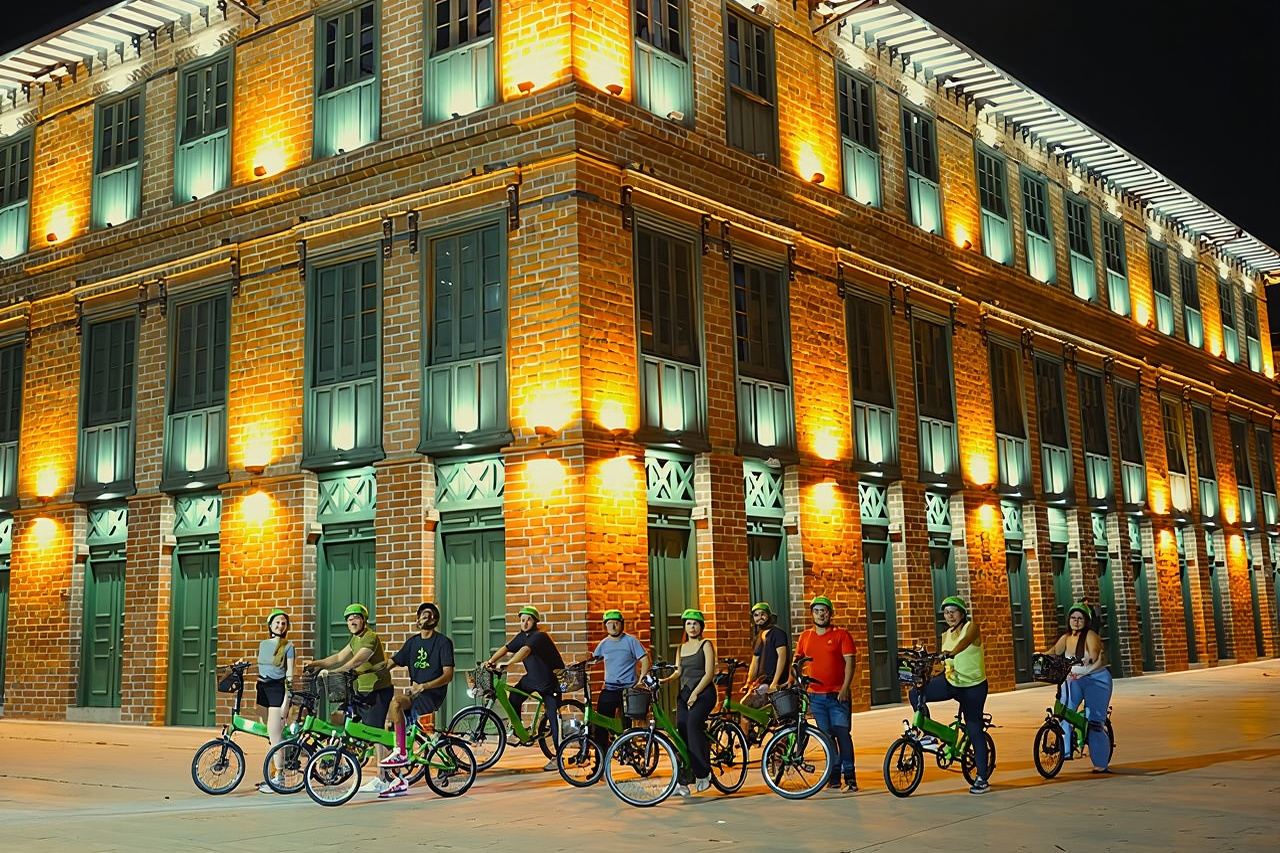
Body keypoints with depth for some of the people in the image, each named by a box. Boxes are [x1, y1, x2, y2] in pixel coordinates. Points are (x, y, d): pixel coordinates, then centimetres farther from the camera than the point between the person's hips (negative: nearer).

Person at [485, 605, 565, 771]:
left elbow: (525, 650, -41)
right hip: (531, 677, 7)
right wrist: (491, 661, -19)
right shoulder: (521, 636, 1)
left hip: (549, 680, -7)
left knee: (553, 716, -8)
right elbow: (506, 648, -4)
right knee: (513, 698, -13)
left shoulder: (539, 636, -25)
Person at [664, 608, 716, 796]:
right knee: (682, 731, -4)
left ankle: (703, 772, -19)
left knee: (693, 723, -28)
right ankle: (682, 782, -2)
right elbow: (678, 671, 11)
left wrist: (695, 693, -15)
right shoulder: (682, 648, 18)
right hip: (684, 693, 6)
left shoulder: (706, 645, 2)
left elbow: (709, 673, -7)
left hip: (703, 693, -6)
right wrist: (665, 680, -10)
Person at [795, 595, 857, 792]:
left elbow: (850, 661, -8)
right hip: (816, 696, 4)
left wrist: (845, 687, -17)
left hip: (838, 695, -4)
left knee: (843, 735, -8)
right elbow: (797, 660, 20)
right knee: (827, 737, 7)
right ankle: (834, 778, 14)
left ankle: (850, 778, -3)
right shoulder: (805, 637, 10)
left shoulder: (841, 635, -2)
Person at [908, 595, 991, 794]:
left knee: (974, 730, -3)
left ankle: (982, 779, 5)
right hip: (950, 682, 6)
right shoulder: (946, 635, 8)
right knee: (915, 693, -15)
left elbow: (965, 641, -33)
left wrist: (950, 653, -51)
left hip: (973, 686, -6)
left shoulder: (971, 627, -10)